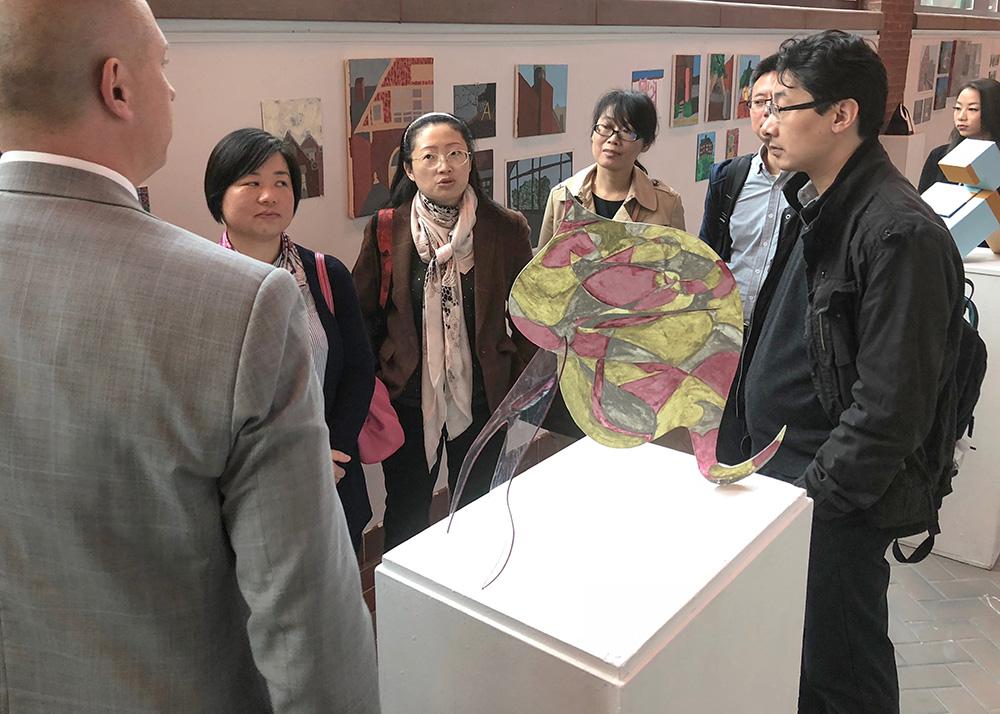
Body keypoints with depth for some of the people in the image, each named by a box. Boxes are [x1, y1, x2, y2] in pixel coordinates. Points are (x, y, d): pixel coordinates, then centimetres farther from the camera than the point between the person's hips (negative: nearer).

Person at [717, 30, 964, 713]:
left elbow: (890, 402, -23)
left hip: (837, 503, -8)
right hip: (780, 475, 8)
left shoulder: (901, 233, -22)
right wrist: (749, 453, 14)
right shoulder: (816, 206, 8)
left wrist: (816, 496, -18)